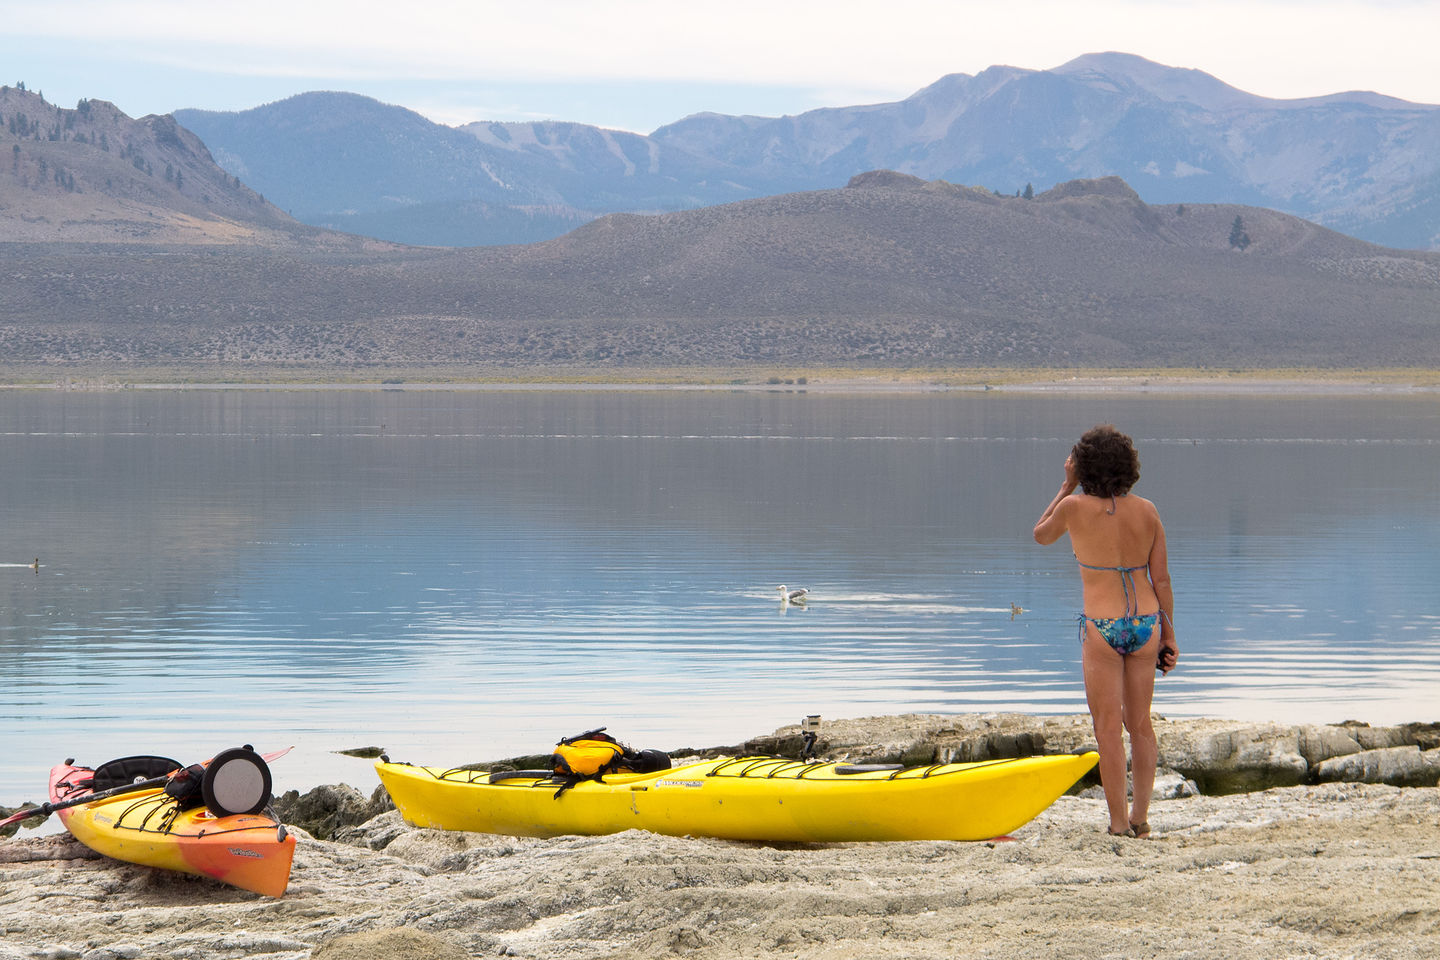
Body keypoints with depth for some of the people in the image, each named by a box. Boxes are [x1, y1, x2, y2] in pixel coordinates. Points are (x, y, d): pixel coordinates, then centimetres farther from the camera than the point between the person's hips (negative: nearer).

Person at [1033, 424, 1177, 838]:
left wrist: (1067, 485, 14)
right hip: (1146, 623, 4)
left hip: (1102, 627, -4)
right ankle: (1140, 818, 17)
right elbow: (1161, 579, 3)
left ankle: (1120, 823, 3)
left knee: (1109, 728, 3)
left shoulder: (1076, 507, -9)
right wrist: (1168, 634, 12)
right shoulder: (1146, 511, 0)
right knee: (1141, 724, 15)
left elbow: (1041, 535, 13)